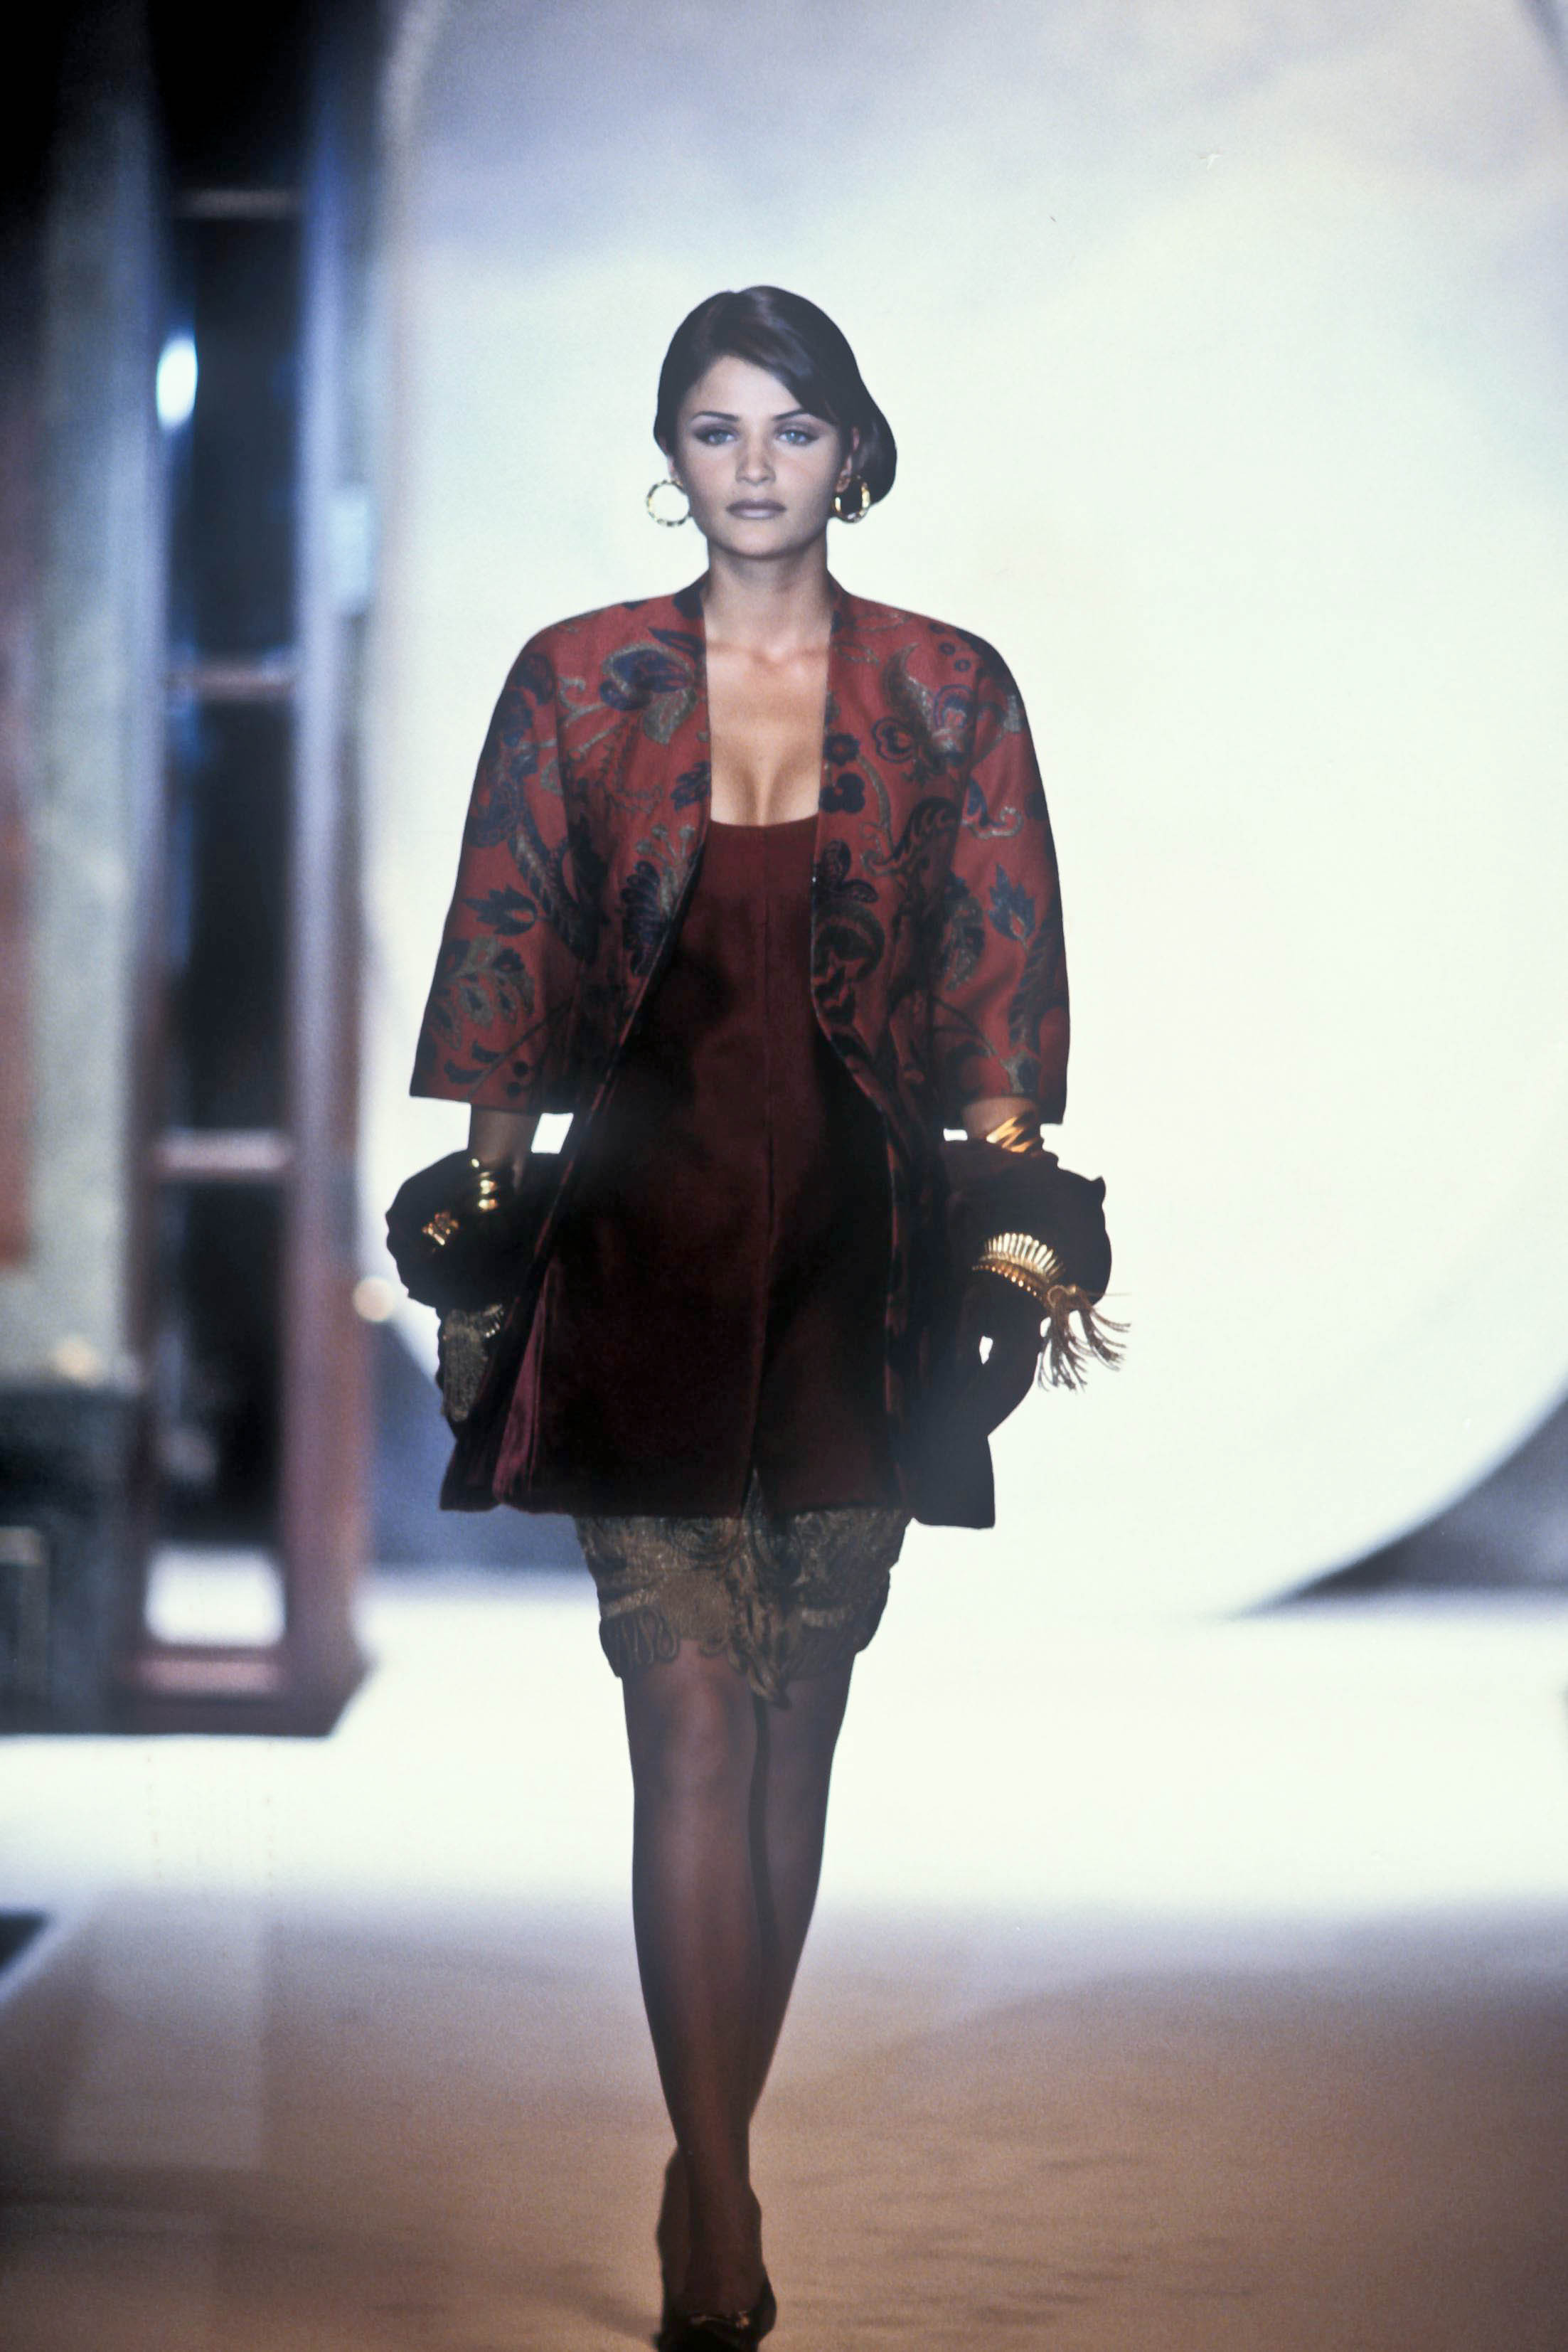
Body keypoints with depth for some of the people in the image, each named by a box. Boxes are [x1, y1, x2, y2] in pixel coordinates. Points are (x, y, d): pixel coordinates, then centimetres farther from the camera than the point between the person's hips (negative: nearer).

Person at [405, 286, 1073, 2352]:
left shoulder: (950, 693, 6)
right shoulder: (576, 683, 5)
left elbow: (1002, 983, 4)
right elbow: (505, 969, 5)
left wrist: (1016, 1233, -5)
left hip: (864, 1249, 1)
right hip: (645, 1236, -1)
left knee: (801, 1718, 7)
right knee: (693, 1711, -10)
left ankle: (715, 2162, 20)